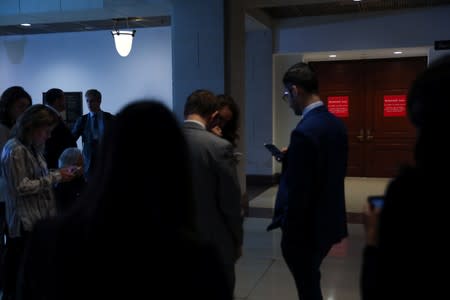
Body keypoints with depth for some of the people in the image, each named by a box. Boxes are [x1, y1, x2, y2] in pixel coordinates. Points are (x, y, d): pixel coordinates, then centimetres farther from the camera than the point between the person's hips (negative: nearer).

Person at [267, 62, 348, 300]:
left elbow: (298, 191, -23)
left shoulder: (304, 131, -24)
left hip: (307, 227, -9)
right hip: (329, 221, 9)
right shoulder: (336, 123, 4)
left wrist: (288, 233, -14)